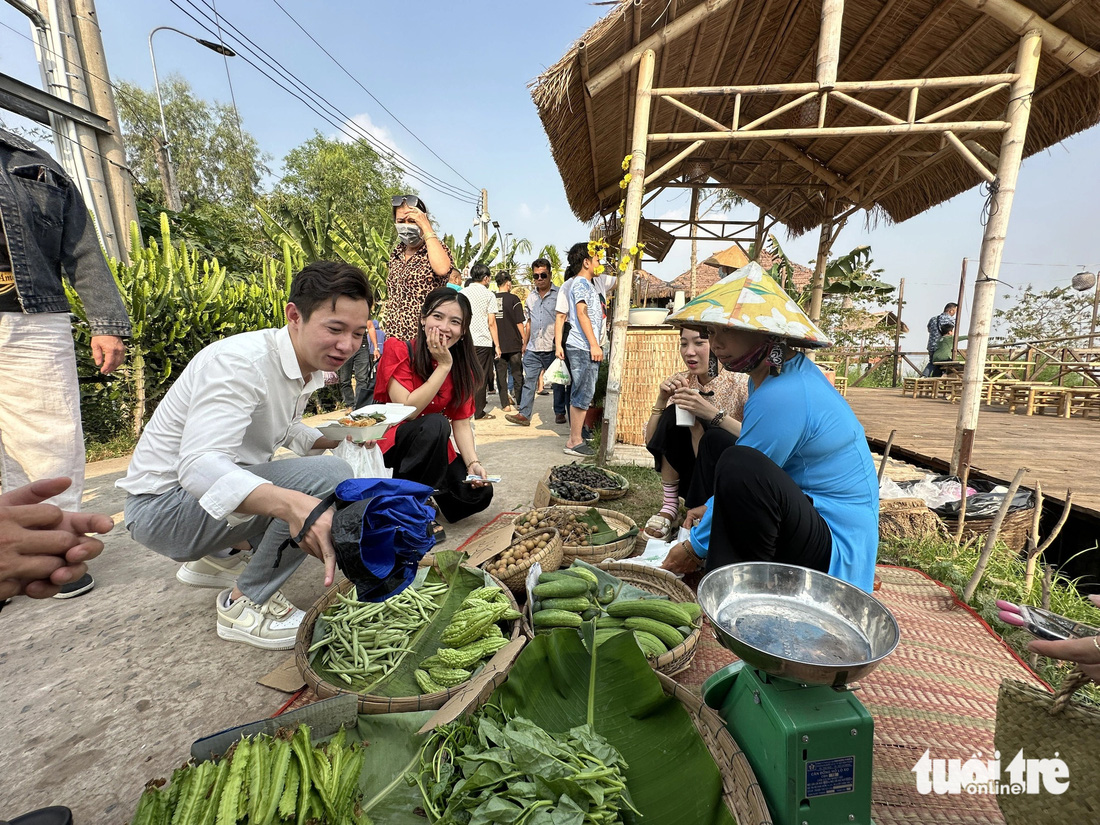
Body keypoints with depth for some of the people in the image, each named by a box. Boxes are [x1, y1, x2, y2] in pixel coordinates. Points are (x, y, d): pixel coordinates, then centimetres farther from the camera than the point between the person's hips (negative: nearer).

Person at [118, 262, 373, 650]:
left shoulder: (311, 368, 2)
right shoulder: (241, 361, -26)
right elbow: (199, 466, -36)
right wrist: (291, 504, -53)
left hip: (216, 486, 9)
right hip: (164, 500, -9)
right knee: (328, 474, -27)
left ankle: (219, 557, 16)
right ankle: (245, 603, -9)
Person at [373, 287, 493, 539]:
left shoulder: (462, 365, -2)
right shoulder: (398, 350, -16)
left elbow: (461, 421, -4)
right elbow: (407, 409, -26)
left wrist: (473, 462, -18)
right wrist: (443, 366, -24)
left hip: (434, 449, 6)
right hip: (390, 443, -5)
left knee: (479, 493, -10)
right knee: (435, 424, -35)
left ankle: (426, 492, 19)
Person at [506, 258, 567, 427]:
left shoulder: (559, 294, -2)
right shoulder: (531, 296, 15)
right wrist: (525, 343, 18)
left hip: (552, 348, -4)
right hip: (533, 349, 4)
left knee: (558, 383, 8)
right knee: (528, 382, 1)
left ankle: (560, 412, 21)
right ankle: (524, 414, 3)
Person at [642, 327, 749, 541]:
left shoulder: (740, 383, -15)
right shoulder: (681, 382, -3)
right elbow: (651, 441, -5)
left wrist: (713, 413, -40)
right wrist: (662, 399, -18)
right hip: (696, 477, 4)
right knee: (673, 414, -19)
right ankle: (669, 506, -8)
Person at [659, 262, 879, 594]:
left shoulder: (782, 396, -25)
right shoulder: (788, 372, 6)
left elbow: (742, 474, -19)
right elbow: (759, 449, 16)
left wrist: (695, 547, -4)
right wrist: (712, 506, 17)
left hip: (834, 549, -11)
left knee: (738, 465, -36)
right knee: (714, 441, 10)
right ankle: (724, 571, 2)